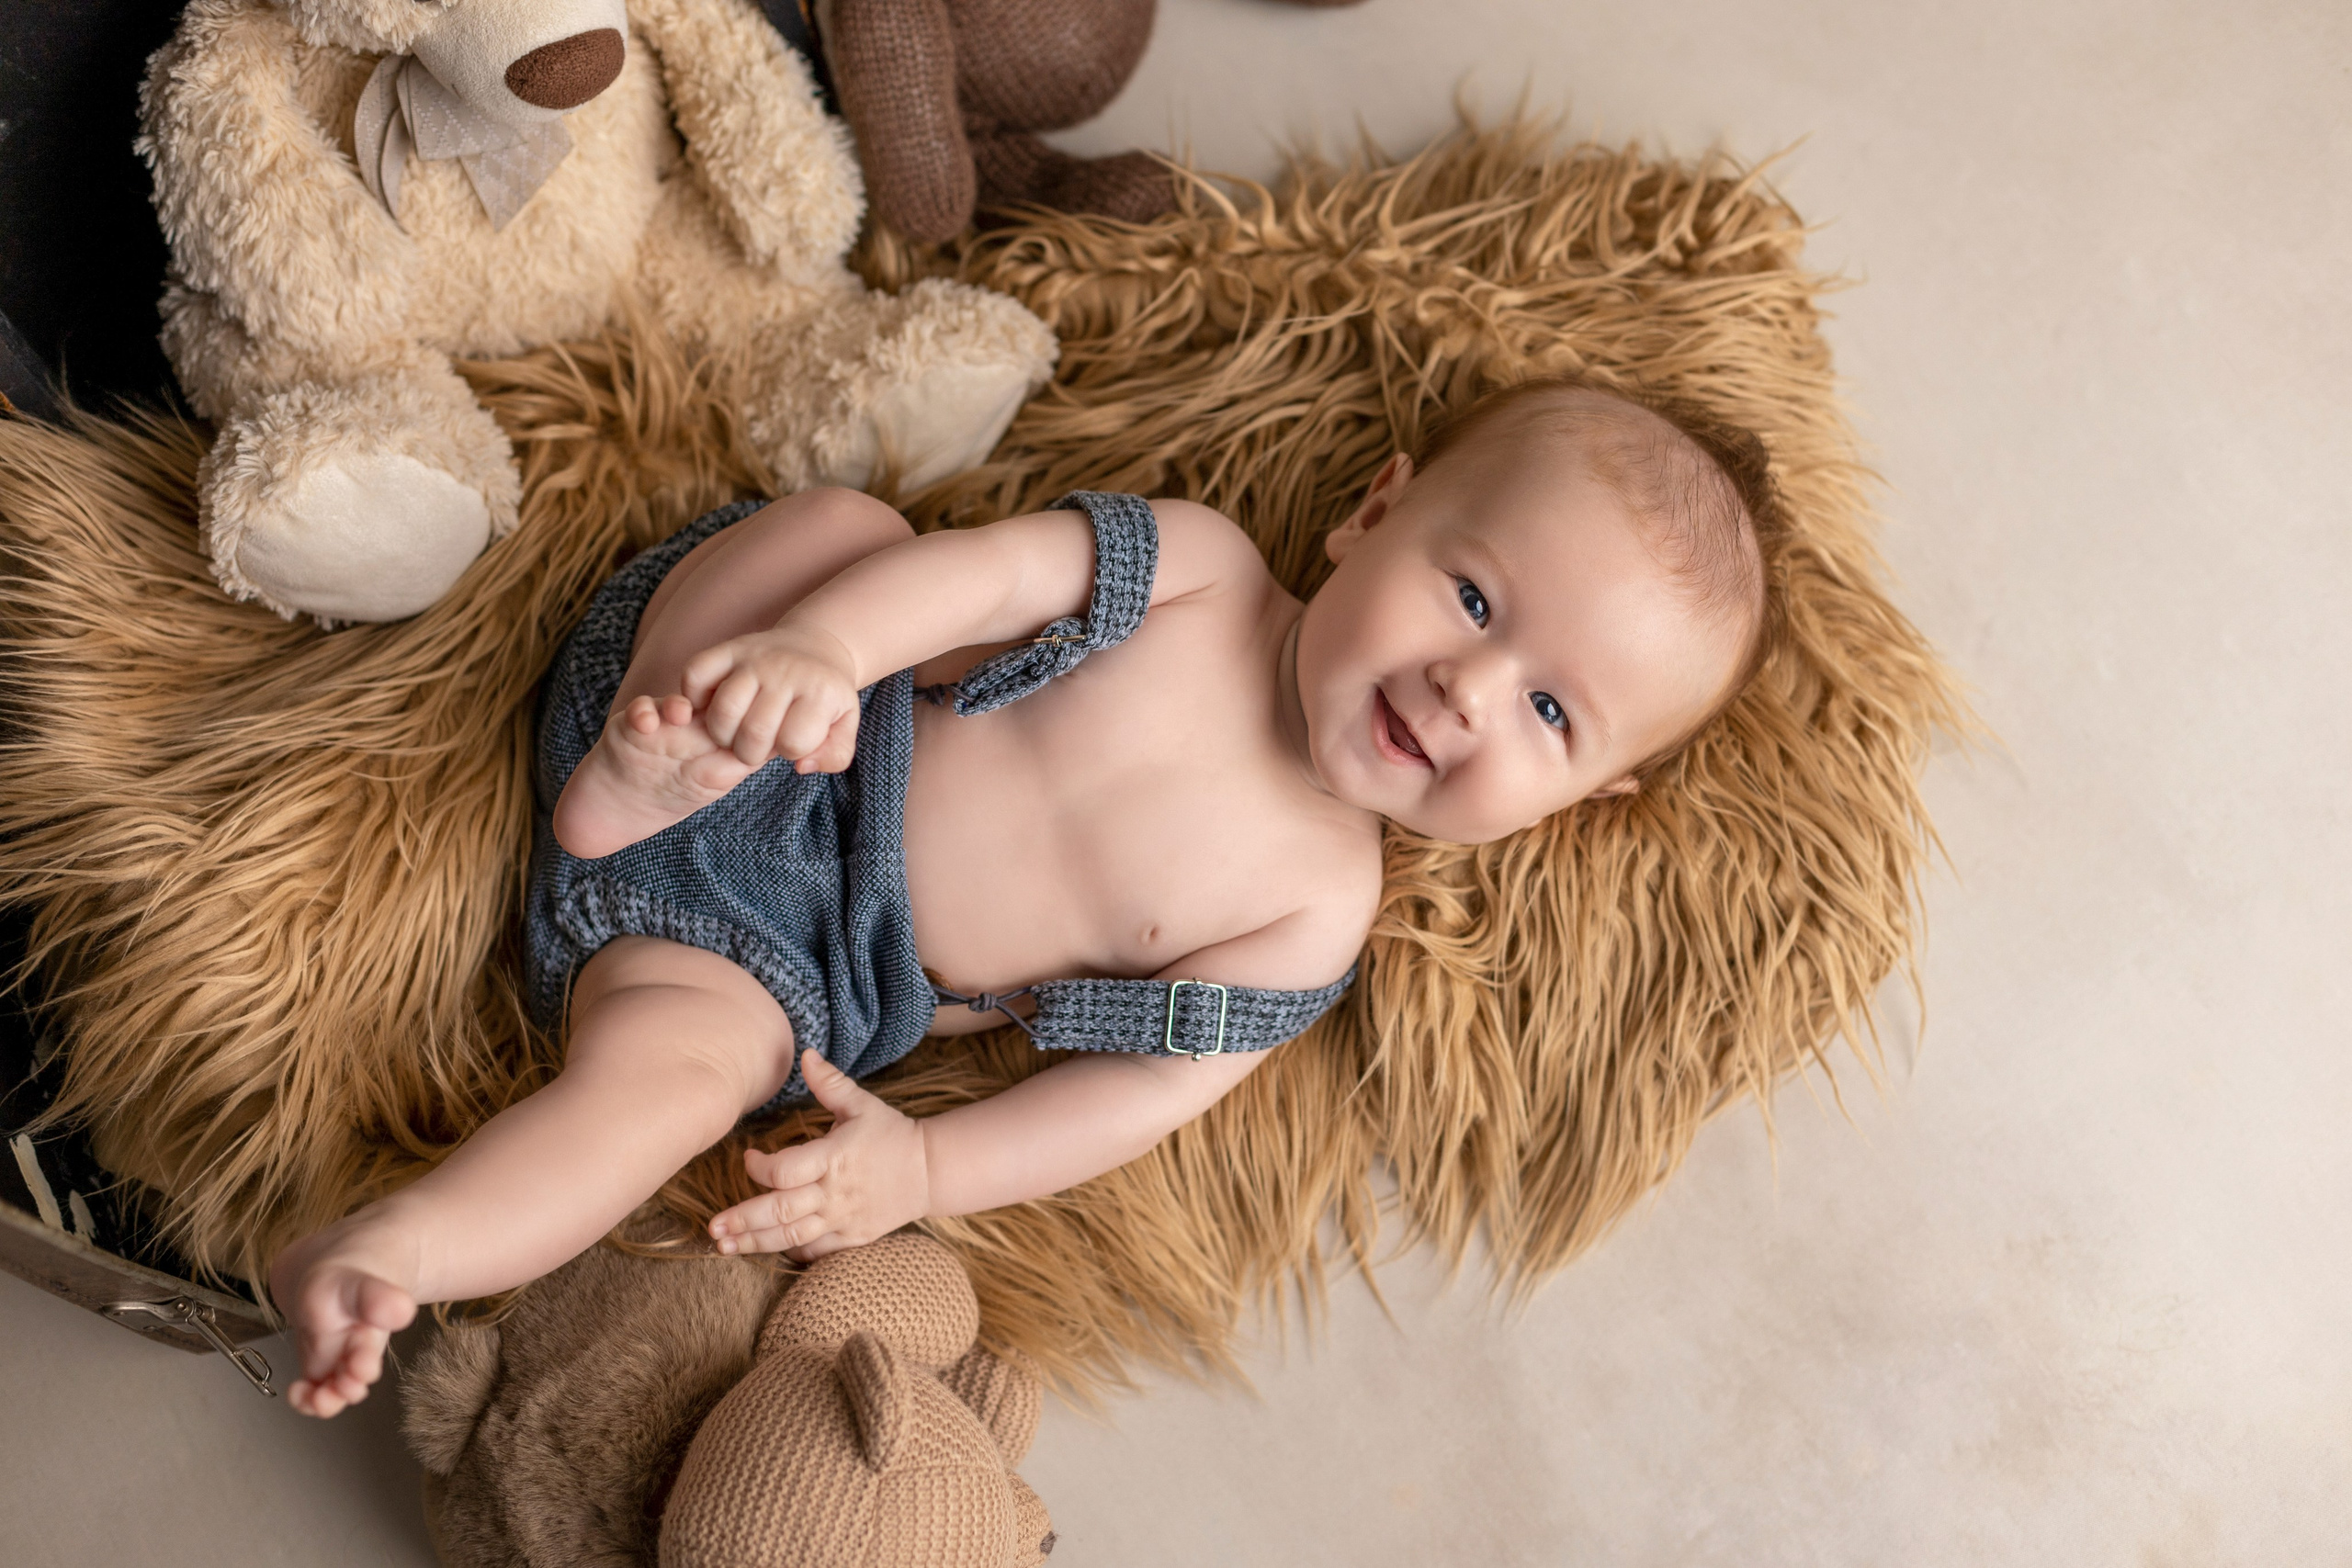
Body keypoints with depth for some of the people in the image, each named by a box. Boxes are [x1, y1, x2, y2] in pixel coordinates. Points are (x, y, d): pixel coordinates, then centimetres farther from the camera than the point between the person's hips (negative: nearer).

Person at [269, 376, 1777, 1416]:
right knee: (844, 520, -23)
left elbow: (1152, 1082, -10)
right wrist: (821, 646, -37)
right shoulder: (1196, 565, -9)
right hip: (784, 737, 1)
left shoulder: (1316, 907, -6)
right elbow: (982, 572, -16)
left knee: (678, 1065, -31)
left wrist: (923, 1171, -22)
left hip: (773, 959, 0)